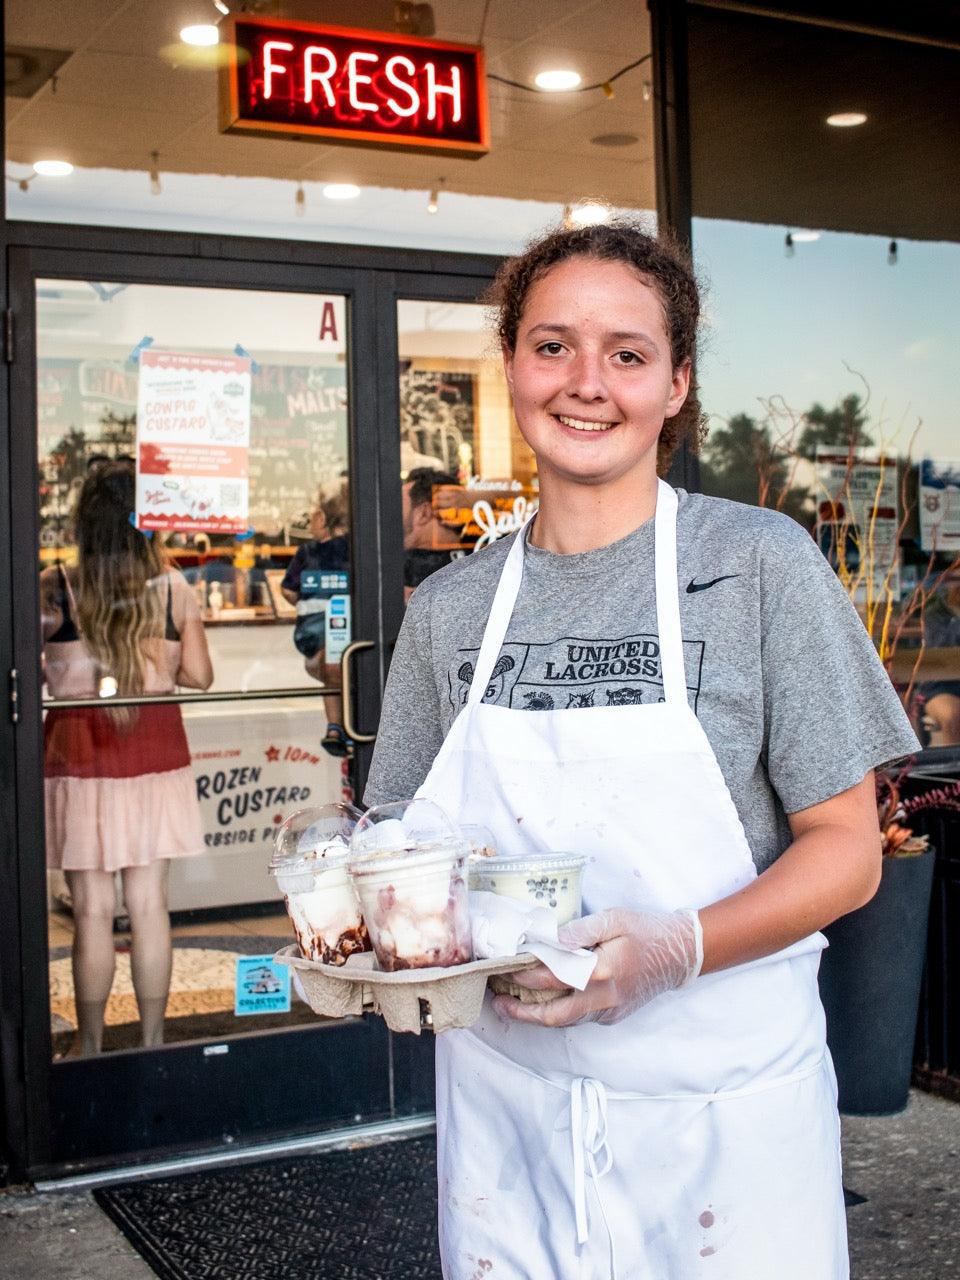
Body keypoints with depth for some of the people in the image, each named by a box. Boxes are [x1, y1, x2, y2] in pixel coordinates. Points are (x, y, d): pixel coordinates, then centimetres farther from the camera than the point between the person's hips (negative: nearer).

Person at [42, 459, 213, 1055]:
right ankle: (153, 1037, 19)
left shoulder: (56, 589, -9)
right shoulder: (175, 588, -4)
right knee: (150, 904, 10)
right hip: (157, 755, 2)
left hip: (80, 754, -2)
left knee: (93, 910, 6)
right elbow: (199, 676, -2)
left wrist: (68, 675, 10)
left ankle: (91, 1044, 16)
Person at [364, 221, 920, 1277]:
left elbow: (846, 847, -7)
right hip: (503, 1102, 3)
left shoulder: (761, 563, -7)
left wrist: (675, 949, -22)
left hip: (720, 1111, -2)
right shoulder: (447, 608, 4)